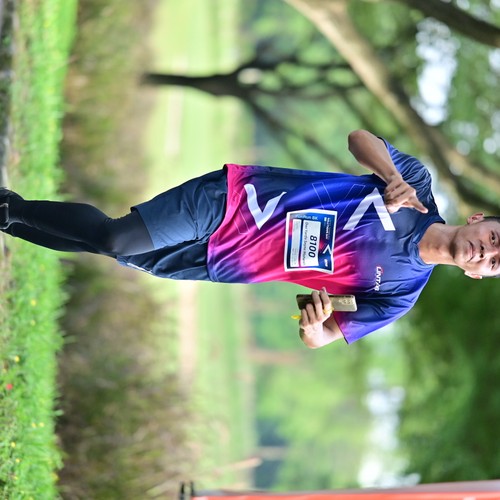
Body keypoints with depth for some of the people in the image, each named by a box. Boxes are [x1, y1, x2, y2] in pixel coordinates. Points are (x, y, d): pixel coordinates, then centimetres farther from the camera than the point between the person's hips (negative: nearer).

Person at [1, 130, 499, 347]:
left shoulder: (401, 293, -3)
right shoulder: (419, 185, -4)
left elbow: (323, 337, 1)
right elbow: (359, 137, 4)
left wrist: (316, 331, -26)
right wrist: (394, 181, -17)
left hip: (222, 267, 1)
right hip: (228, 197, -1)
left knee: (118, 247, -7)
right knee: (117, 238, -16)